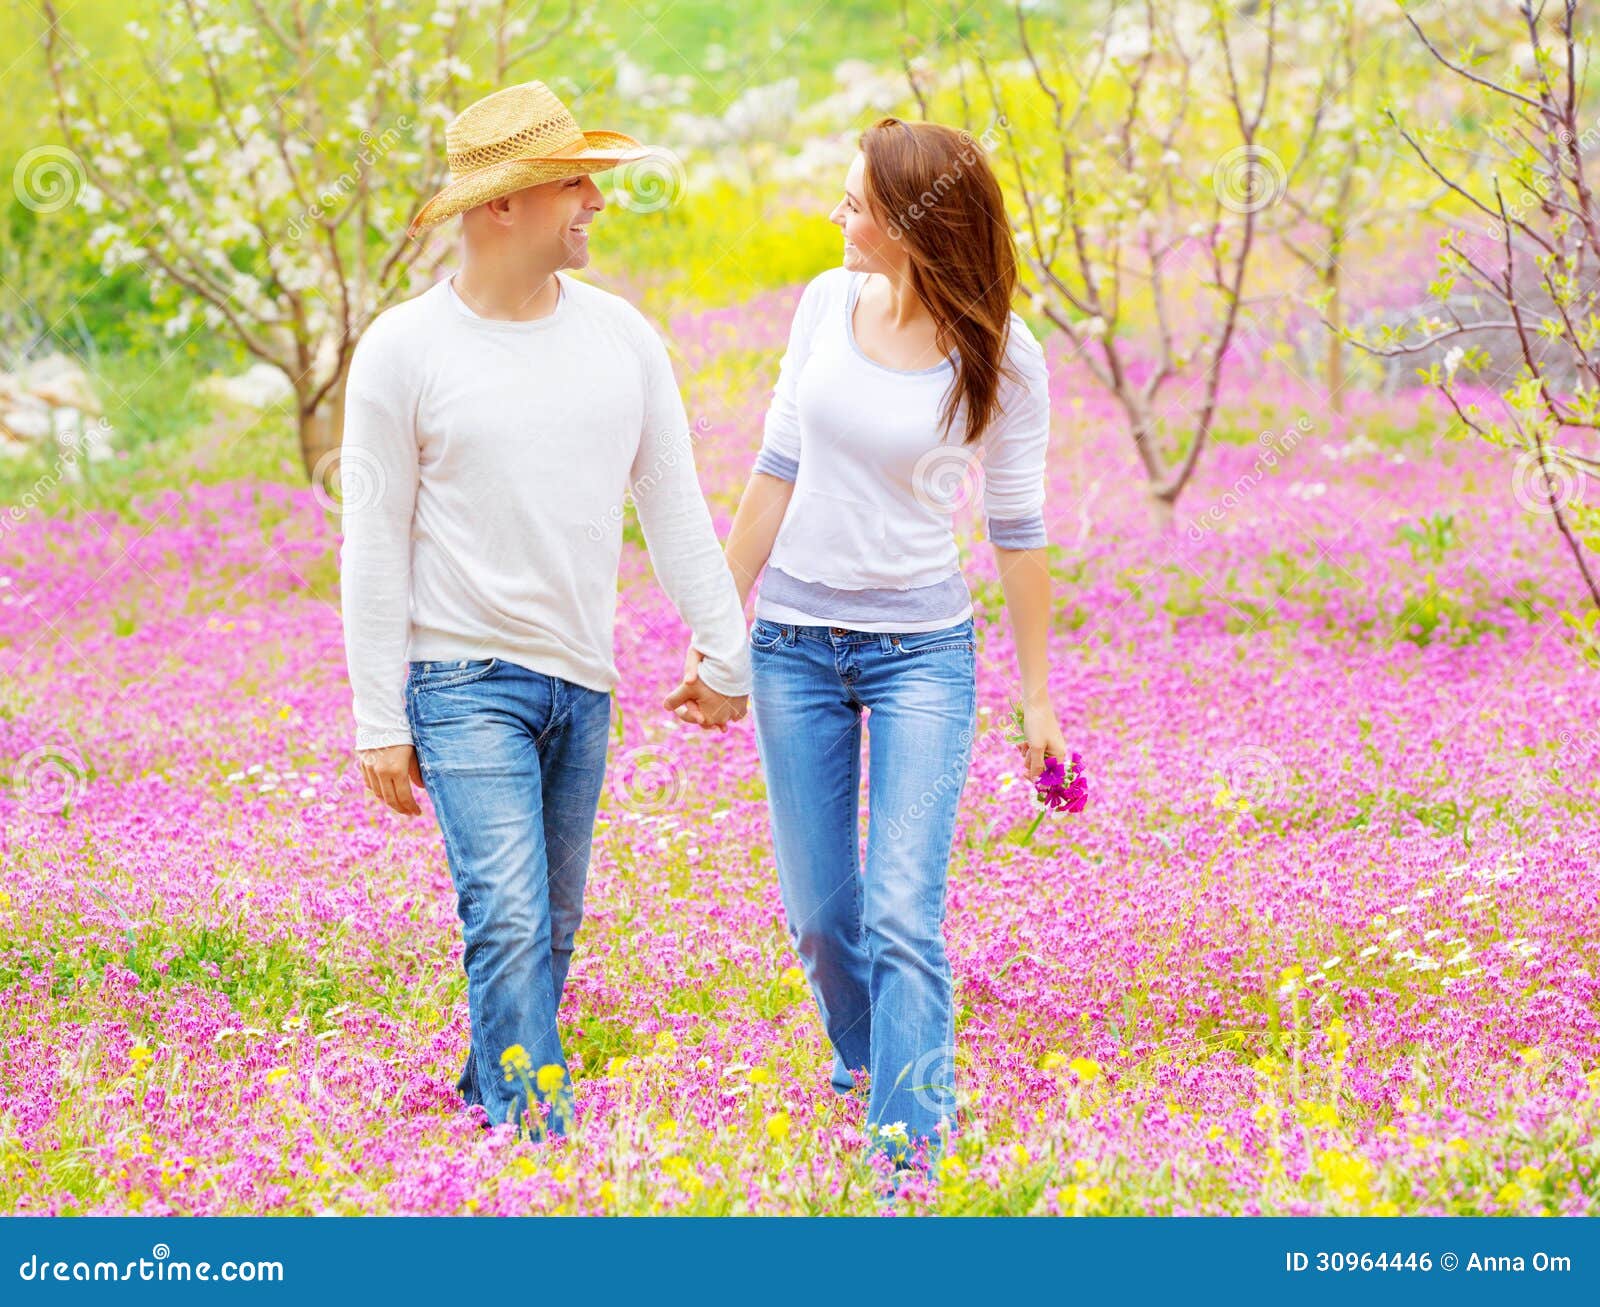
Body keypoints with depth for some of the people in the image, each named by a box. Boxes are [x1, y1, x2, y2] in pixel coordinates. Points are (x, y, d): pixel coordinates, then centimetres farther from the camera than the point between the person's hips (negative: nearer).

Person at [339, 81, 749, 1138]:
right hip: (465, 680, -5)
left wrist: (725, 655, 10)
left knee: (552, 928, 11)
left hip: (583, 682, 5)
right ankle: (537, 1135, -10)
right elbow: (374, 547, -5)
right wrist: (379, 723, -7)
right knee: (509, 921, -13)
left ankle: (490, 1094, 29)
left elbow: (676, 505, 12)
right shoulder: (404, 350, -7)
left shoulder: (620, 335, 5)